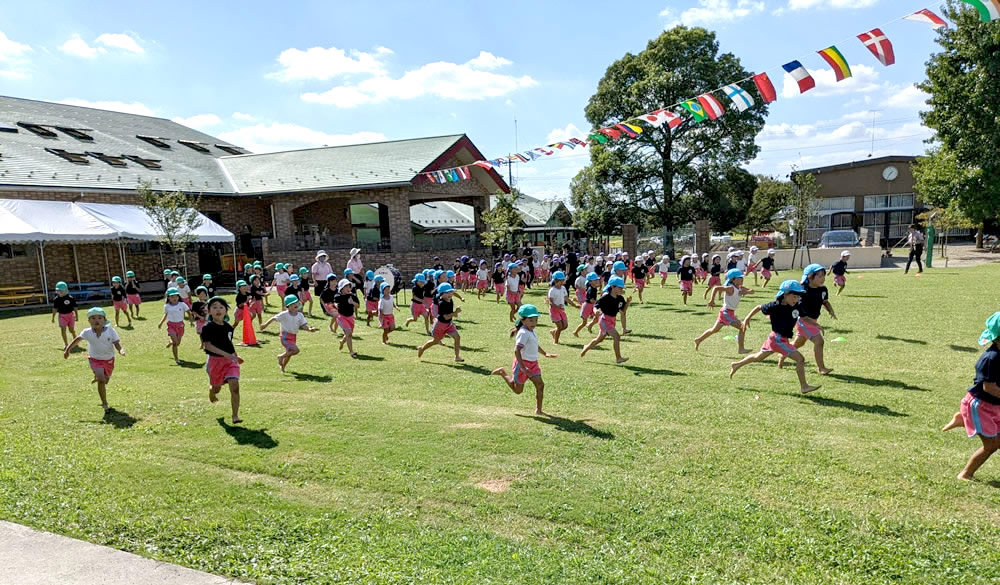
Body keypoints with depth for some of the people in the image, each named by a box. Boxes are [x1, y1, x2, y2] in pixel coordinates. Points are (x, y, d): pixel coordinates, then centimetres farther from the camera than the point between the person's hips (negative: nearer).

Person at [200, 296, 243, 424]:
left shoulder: (228, 327, 4)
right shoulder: (207, 327, -11)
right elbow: (207, 345, -19)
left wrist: (235, 356, 19)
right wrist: (225, 354, -27)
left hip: (230, 360, 2)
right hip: (215, 360, -2)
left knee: (235, 386, -14)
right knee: (217, 387, 16)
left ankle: (235, 416, -10)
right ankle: (211, 391, 56)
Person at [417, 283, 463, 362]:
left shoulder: (451, 301, -1)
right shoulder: (442, 304, -26)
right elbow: (446, 317, -29)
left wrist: (455, 313, 0)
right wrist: (456, 312, -32)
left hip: (449, 324, 6)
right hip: (441, 323, -6)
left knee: (457, 337, -11)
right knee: (435, 340, 11)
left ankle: (457, 357, -5)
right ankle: (422, 348, 38)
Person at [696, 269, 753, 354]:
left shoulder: (740, 288, 7)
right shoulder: (730, 288, -18)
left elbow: (752, 291, 5)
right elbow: (716, 288, -25)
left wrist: (746, 292, -16)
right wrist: (712, 300, -24)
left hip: (730, 313, 10)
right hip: (727, 312, -10)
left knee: (714, 330, 19)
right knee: (742, 327, -13)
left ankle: (698, 340, 29)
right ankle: (741, 349, -10)